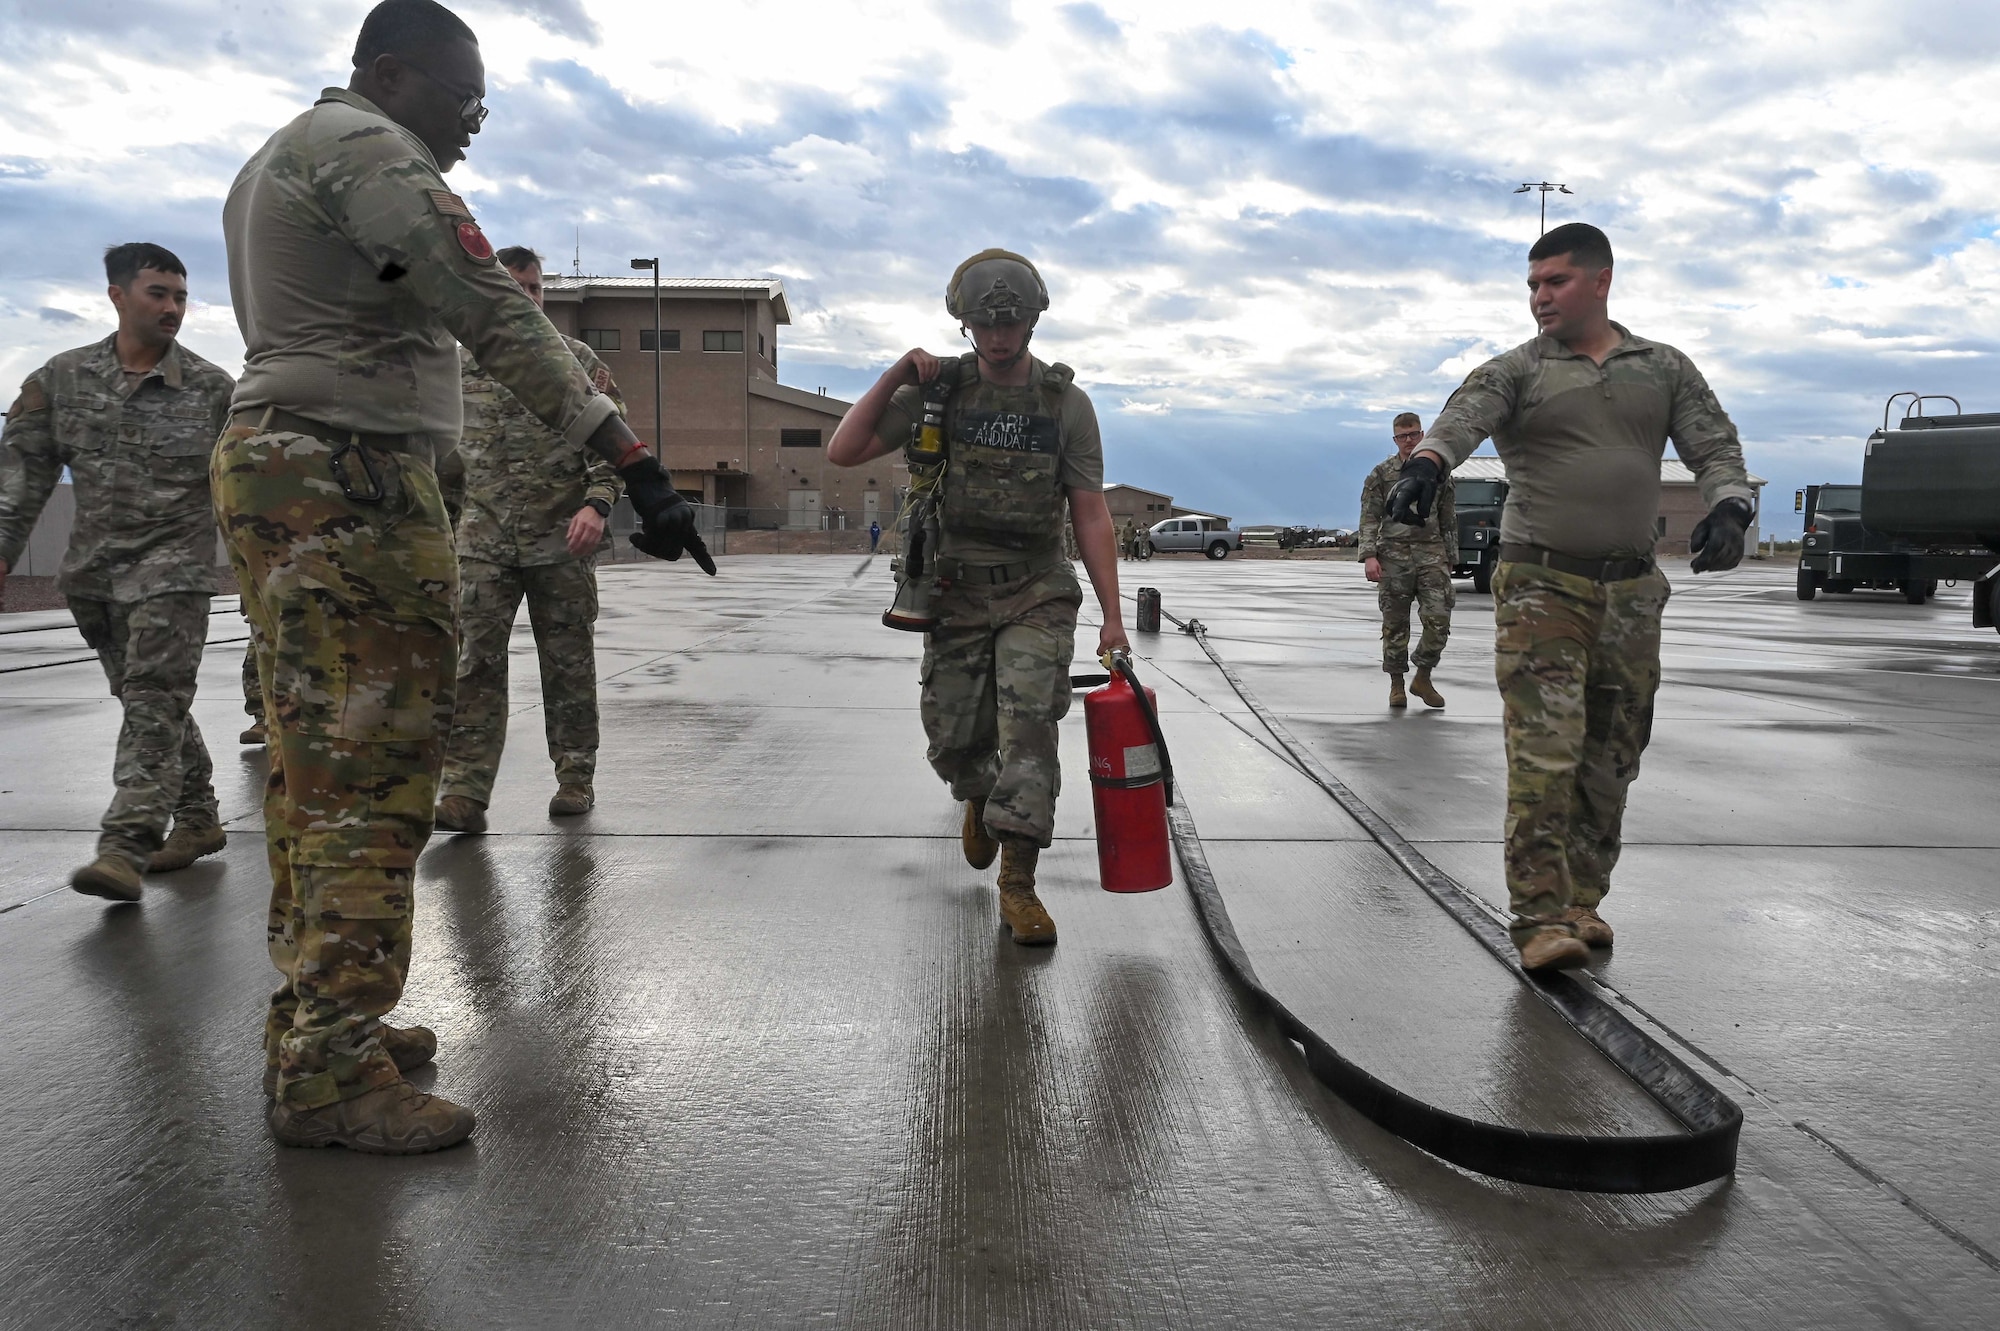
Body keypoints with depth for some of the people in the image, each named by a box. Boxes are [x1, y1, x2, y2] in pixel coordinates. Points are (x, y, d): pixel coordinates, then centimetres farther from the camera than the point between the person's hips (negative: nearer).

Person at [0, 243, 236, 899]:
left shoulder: (212, 389, -1)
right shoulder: (62, 378, 7)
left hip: (174, 562, -4)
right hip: (93, 568, 4)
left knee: (154, 697, -13)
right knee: (149, 699, 11)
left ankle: (125, 847, -17)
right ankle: (198, 818, 23)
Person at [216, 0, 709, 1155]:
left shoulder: (279, 159, 25)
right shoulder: (366, 148, -8)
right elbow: (501, 319, -20)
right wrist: (632, 462, -25)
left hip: (274, 466, 11)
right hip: (351, 477, -11)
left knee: (317, 767, 12)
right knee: (374, 771, -11)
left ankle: (315, 1023, 20)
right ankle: (332, 1072, -8)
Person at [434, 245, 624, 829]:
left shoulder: (576, 359, 3)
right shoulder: (458, 364, 10)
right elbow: (443, 456, 17)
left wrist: (597, 502, -17)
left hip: (561, 542, -1)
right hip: (483, 542, 1)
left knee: (568, 663, 6)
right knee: (475, 662, -6)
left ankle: (575, 777, 18)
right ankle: (464, 791, -6)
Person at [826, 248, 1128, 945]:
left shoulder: (1066, 403, -2)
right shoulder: (936, 392, 0)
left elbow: (1091, 515, -2)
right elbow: (842, 452, -3)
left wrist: (1112, 617, -6)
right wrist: (894, 377, -13)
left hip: (1036, 594, -1)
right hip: (955, 593, 2)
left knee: (1029, 725, -15)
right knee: (954, 738, 6)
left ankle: (1018, 884, -6)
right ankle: (982, 797, 42)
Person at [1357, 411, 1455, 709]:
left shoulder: (1438, 471, 10)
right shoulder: (1381, 474, 3)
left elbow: (1448, 519, 15)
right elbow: (1369, 518, 0)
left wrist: (1449, 556, 13)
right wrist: (1369, 556, -11)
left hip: (1431, 553, 2)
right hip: (1394, 555, -1)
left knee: (1439, 618, -8)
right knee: (1395, 623, 3)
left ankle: (1423, 677, 9)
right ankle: (1396, 684, 14)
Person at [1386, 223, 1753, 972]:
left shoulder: (1664, 369, 12)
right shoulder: (1515, 372, 2)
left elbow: (1714, 446, 9)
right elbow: (1464, 415, -18)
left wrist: (1728, 508, -13)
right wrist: (1427, 461, -41)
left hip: (1631, 592, 4)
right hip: (1541, 587, -3)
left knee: (1609, 760, 8)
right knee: (1545, 751, -13)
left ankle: (1583, 901, 20)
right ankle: (1541, 917, -10)